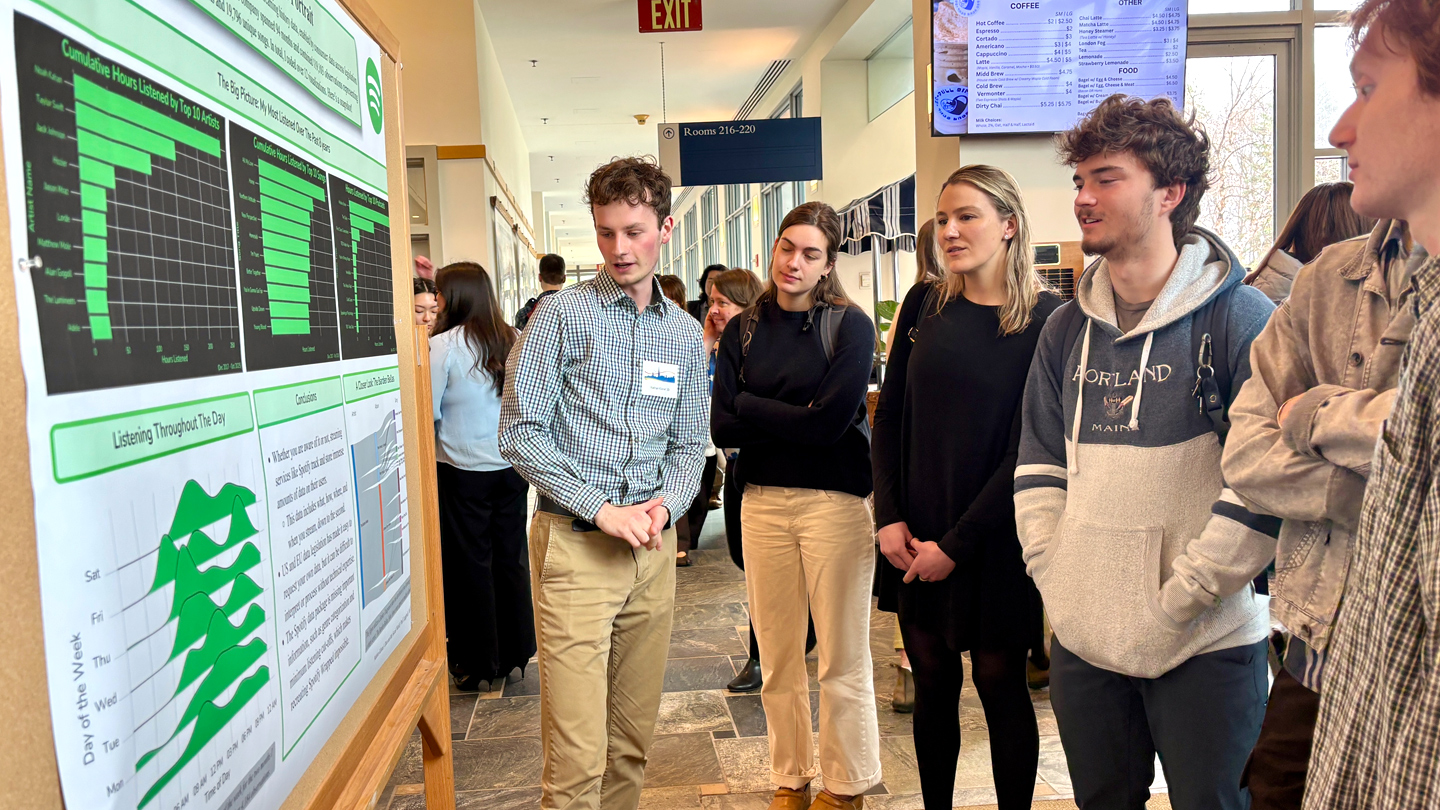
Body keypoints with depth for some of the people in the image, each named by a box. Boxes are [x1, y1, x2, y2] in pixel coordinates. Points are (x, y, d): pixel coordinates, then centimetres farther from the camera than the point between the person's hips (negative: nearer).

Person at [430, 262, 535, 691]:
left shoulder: (443, 346, -12)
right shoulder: (512, 341, 2)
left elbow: (428, 412, -10)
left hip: (463, 471, -5)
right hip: (512, 465, 5)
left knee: (470, 563, 7)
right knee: (510, 558, 13)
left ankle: (477, 663, 18)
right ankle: (514, 652, 24)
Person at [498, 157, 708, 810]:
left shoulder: (686, 334, 11)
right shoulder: (562, 316, -4)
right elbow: (520, 432, -8)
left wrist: (666, 504, -6)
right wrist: (601, 509, -14)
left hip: (652, 546, 5)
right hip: (574, 543, -4)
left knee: (634, 737, 15)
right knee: (577, 753, -3)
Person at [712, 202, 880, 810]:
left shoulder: (850, 325, -3)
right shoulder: (742, 331, 8)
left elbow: (830, 421, -13)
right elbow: (720, 427, 0)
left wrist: (751, 408, -5)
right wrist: (795, 421, -10)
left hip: (834, 501, -3)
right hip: (762, 501, 4)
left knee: (842, 659, 4)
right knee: (777, 657, 11)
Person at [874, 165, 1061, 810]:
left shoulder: (1045, 318, -9)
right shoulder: (925, 303, 4)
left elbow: (1027, 448, -11)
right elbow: (889, 416, 6)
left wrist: (956, 543, -12)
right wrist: (889, 517, -4)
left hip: (994, 537, -3)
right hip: (915, 536, 4)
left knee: (999, 683, 8)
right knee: (932, 679, 12)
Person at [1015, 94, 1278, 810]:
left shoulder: (1238, 317, -9)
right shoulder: (1067, 328, 7)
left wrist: (1181, 595, -15)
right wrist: (1056, 575, 1)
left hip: (1206, 645, -5)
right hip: (1082, 642, 5)